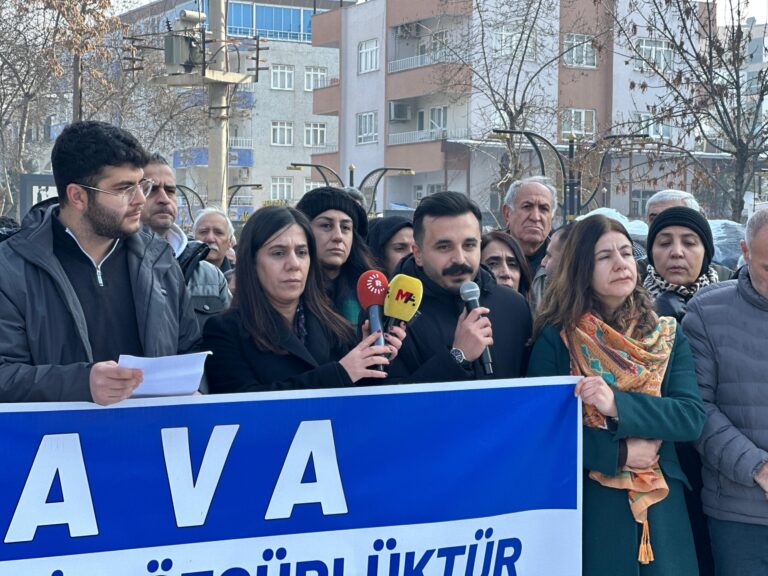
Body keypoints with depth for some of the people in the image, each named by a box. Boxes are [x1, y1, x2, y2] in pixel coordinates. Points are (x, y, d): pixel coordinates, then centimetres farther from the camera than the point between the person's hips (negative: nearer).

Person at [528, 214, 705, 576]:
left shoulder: (667, 336, 6)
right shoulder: (555, 338, -3)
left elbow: (692, 416, -6)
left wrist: (617, 405, -21)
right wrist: (619, 452, -16)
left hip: (661, 508, 3)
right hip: (587, 507, -3)